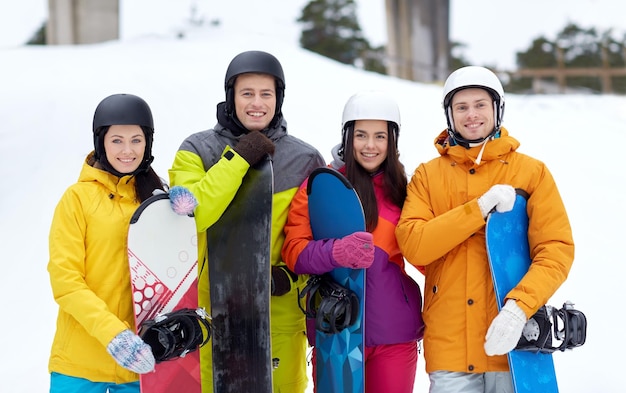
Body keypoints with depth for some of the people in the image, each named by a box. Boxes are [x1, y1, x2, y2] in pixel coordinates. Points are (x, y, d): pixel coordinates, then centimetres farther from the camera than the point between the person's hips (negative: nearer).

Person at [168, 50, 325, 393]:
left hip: (281, 312, 1)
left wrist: (289, 274, -8)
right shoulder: (197, 151, 0)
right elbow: (187, 217, -18)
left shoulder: (305, 160, 4)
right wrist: (237, 159, -19)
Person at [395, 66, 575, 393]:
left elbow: (557, 250, -3)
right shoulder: (427, 176, 8)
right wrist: (479, 208, -15)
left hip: (512, 342, 0)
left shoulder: (532, 172, 5)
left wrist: (519, 307, -18)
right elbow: (412, 246, -6)